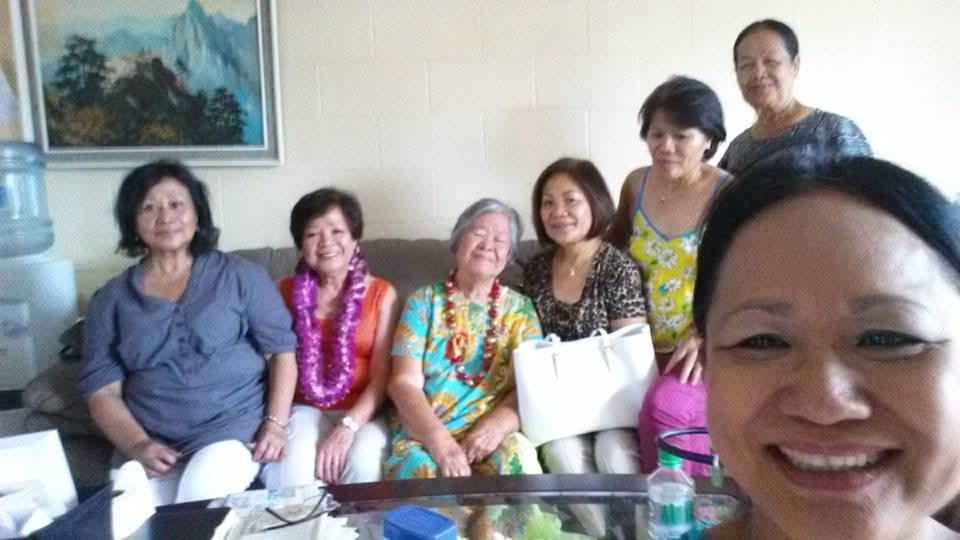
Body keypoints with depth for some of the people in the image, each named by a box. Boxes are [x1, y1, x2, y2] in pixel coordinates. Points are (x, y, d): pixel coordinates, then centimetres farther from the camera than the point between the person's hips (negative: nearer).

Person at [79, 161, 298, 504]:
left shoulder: (240, 276, 5)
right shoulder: (110, 299, 11)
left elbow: (281, 350, 4)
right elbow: (102, 390, 7)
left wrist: (275, 423, -9)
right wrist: (137, 446, -10)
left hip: (234, 428, -1)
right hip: (151, 444, 2)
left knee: (200, 498, -29)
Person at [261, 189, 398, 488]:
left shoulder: (382, 293, 1)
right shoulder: (287, 290, 7)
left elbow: (382, 377, -4)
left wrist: (348, 427, -18)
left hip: (362, 413, 0)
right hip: (304, 409, 1)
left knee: (361, 463, -31)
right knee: (291, 467, -30)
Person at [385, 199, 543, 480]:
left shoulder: (520, 308, 11)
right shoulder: (424, 301, 7)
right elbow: (404, 383, -2)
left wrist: (496, 426, -19)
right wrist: (440, 441, -18)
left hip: (495, 434, 1)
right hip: (424, 434, -1)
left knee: (516, 461, -32)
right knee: (422, 470, -34)